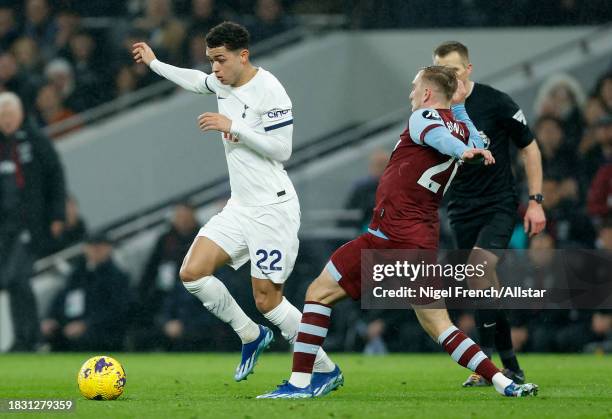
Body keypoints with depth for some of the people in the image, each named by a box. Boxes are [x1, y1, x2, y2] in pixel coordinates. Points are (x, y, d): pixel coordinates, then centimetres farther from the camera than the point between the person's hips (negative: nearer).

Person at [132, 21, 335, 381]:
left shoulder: (269, 91, -16)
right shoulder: (224, 82, 8)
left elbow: (282, 149, -19)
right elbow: (198, 81, 33)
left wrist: (233, 127, -21)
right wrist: (155, 64, 40)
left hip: (273, 208, -8)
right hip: (240, 207, 8)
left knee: (267, 300, -8)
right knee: (192, 273, -4)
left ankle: (325, 370, 8)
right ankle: (252, 336, 14)